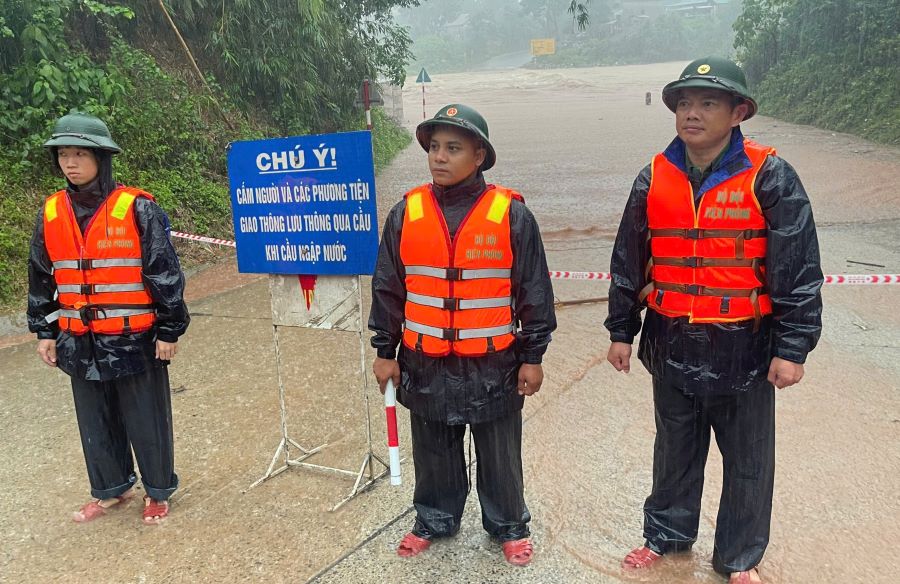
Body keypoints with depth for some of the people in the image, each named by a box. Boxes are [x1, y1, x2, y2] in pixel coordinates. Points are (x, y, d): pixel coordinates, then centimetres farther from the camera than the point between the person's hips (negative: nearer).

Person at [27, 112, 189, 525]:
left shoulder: (137, 209, -12)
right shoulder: (51, 214, 4)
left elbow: (165, 273, -10)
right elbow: (41, 278, 14)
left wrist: (169, 330, -9)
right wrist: (44, 330, 14)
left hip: (135, 340, -5)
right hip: (80, 343, 5)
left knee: (146, 422, 8)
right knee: (96, 423, 17)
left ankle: (158, 491, 28)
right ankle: (111, 488, 37)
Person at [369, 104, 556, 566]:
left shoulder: (511, 214, -9)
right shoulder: (407, 213, -2)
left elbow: (534, 291, -3)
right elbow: (387, 288, 4)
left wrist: (532, 357, -2)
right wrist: (385, 352, 5)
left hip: (492, 365, -2)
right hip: (426, 365, 2)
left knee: (500, 455, 14)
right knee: (434, 453, 18)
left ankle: (509, 525, 36)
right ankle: (435, 520, 40)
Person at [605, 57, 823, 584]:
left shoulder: (769, 176, -10)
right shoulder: (654, 178, 1)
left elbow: (799, 269, -9)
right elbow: (629, 262, 7)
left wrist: (792, 348, -12)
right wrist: (621, 332, 8)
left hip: (744, 348, -2)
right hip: (672, 345, 3)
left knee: (748, 461, 13)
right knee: (675, 450, 19)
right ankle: (667, 534, 40)